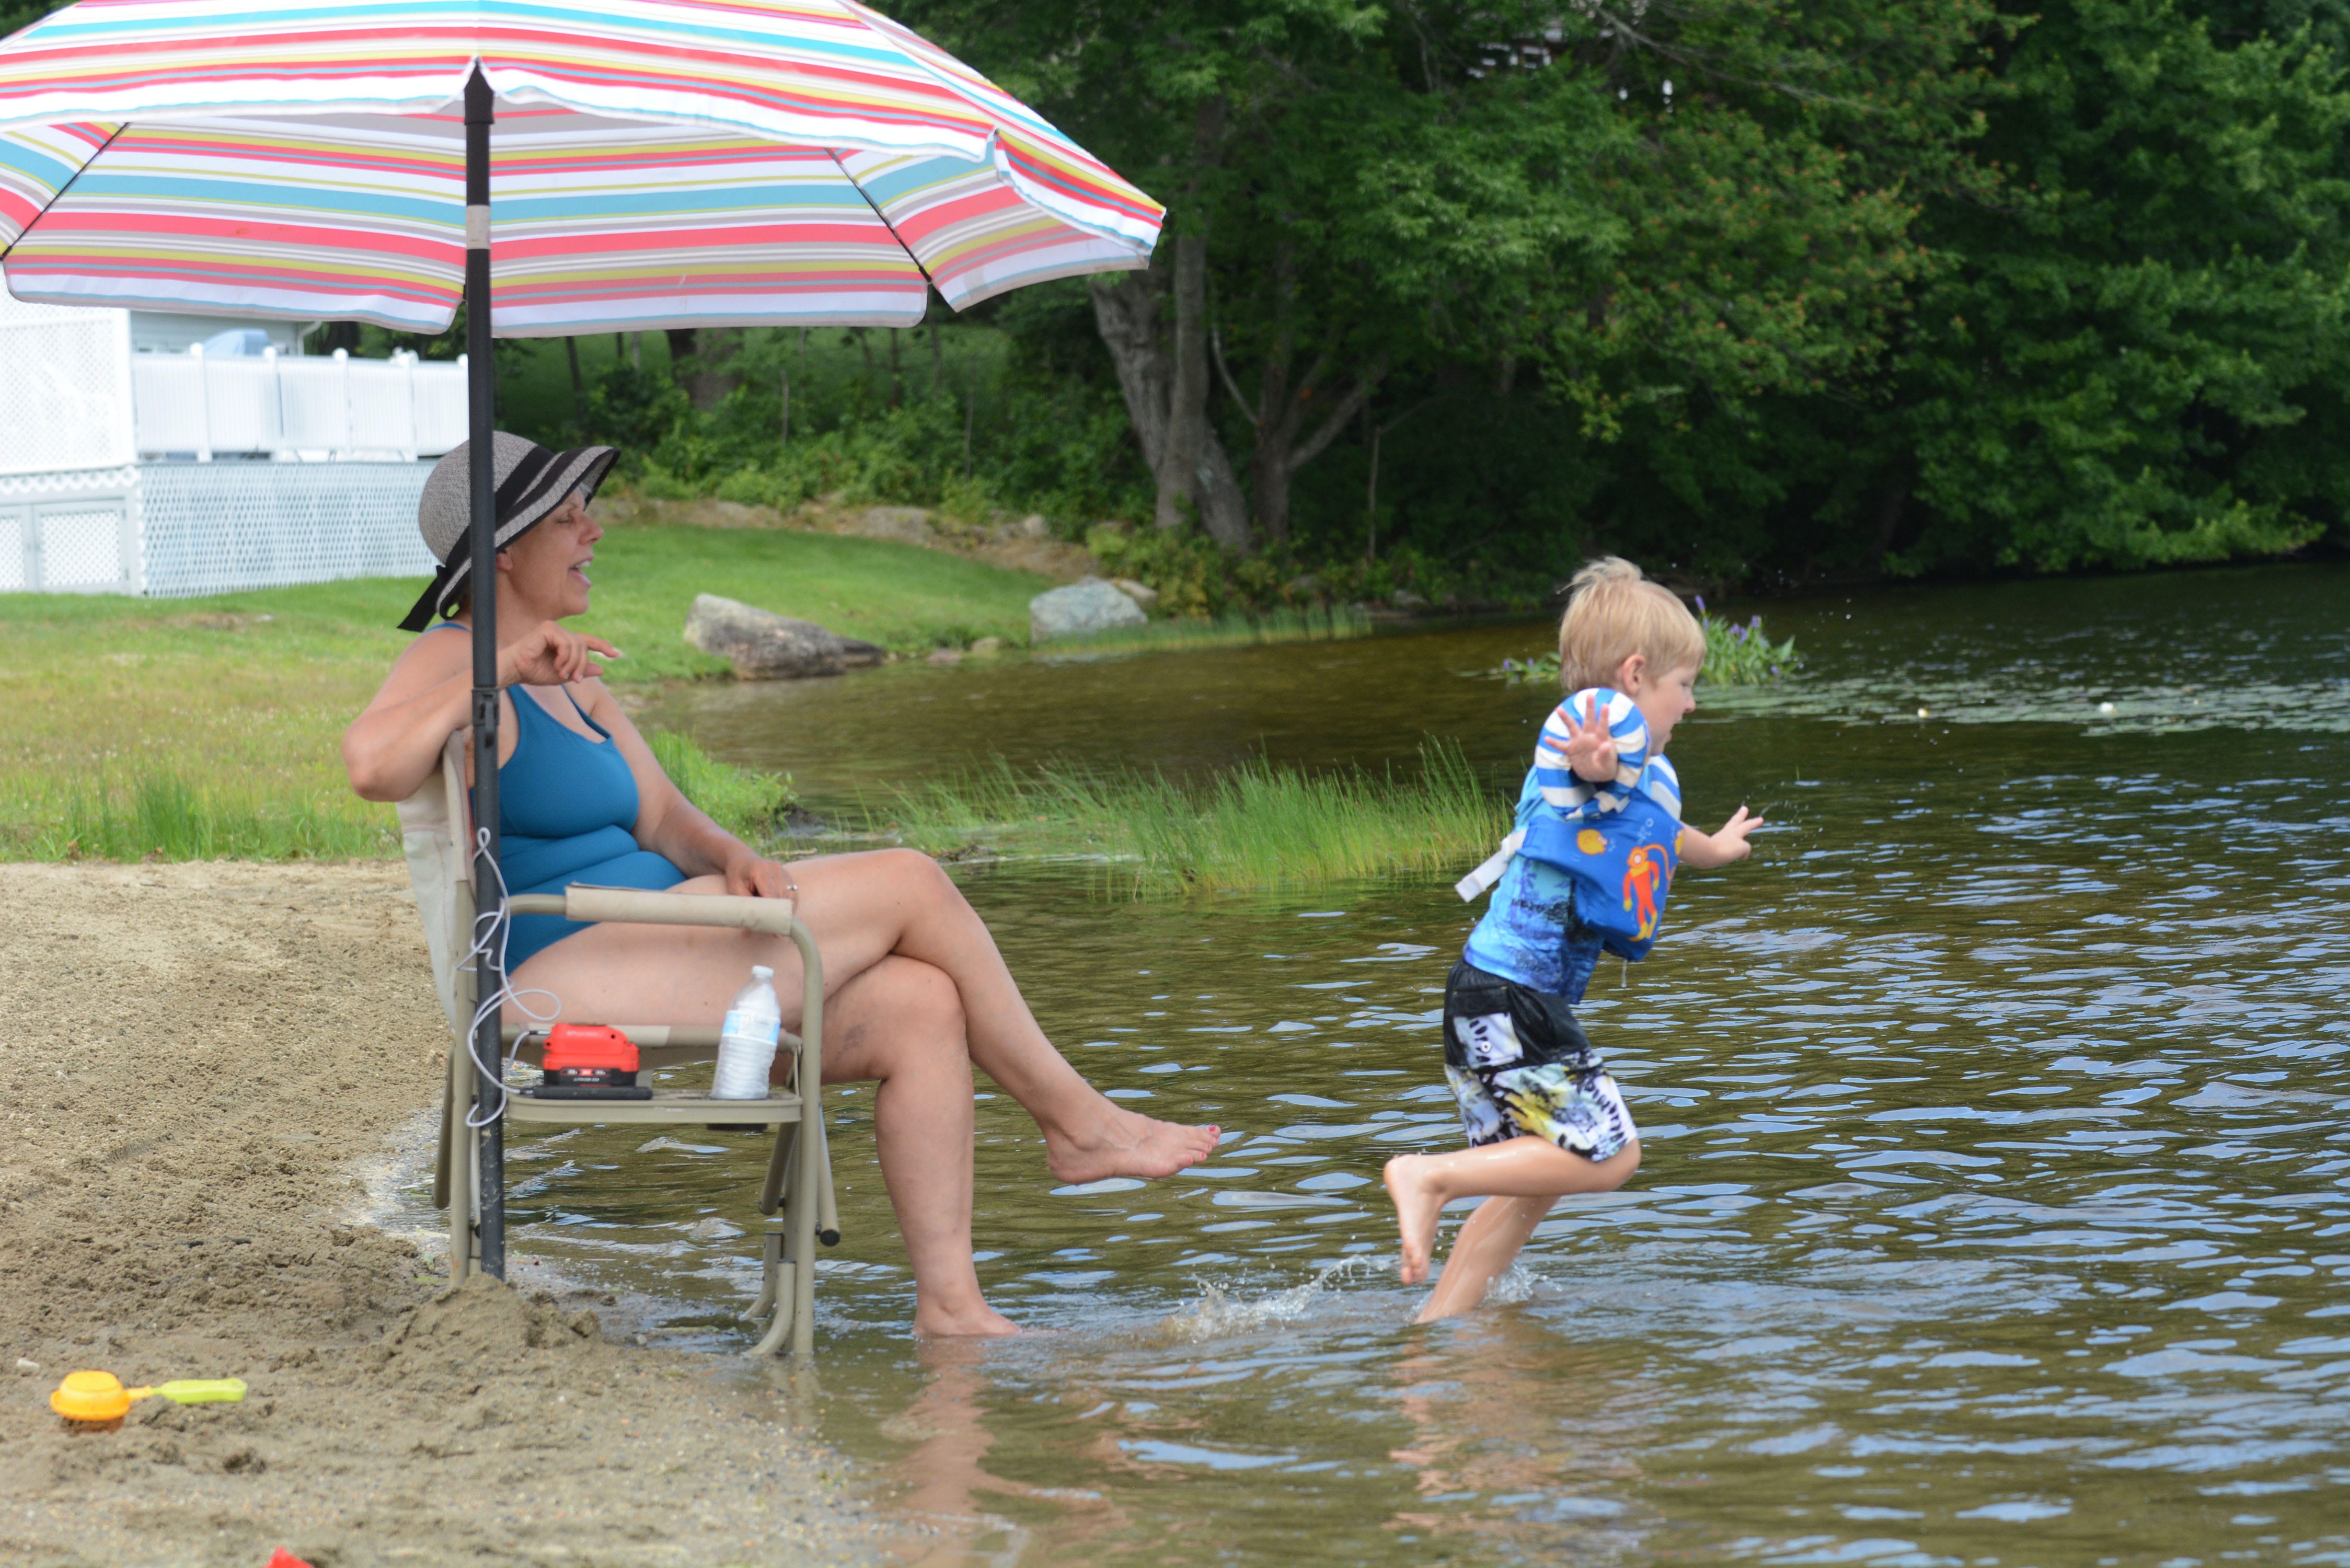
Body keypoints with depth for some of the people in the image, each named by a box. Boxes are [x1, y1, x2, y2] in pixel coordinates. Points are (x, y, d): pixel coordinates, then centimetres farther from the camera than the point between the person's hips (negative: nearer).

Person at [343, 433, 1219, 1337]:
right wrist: (502, 669, -31)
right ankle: (1077, 1122, 5)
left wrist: (734, 859, -8)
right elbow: (371, 767, -31)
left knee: (923, 1006, -9)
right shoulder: (447, 666, -8)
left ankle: (948, 1305, -10)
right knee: (912, 884, -9)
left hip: (649, 972, 10)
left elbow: (665, 821, 14)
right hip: (565, 979, -10)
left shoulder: (568, 682, 21)